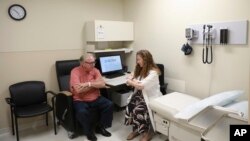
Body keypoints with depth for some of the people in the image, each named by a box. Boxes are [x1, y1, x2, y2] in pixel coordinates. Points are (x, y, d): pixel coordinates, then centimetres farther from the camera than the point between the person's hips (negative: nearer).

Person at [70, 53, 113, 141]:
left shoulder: (95, 70, 1)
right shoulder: (75, 71, -14)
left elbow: (102, 84, -11)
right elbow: (78, 89, -27)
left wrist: (88, 83, -22)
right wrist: (95, 83, -16)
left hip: (95, 98, 5)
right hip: (80, 100, -4)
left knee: (109, 105, -12)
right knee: (82, 112, -33)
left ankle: (100, 127, 9)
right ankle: (89, 132, -1)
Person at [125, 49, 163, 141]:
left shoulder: (153, 72, -17)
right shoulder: (140, 70, 9)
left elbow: (141, 85, -24)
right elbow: (130, 77, 12)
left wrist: (130, 82, -8)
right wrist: (135, 82, -10)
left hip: (151, 97, -7)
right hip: (141, 95, 7)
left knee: (138, 109, -28)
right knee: (130, 107, -20)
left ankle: (148, 131, -4)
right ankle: (136, 129, 0)